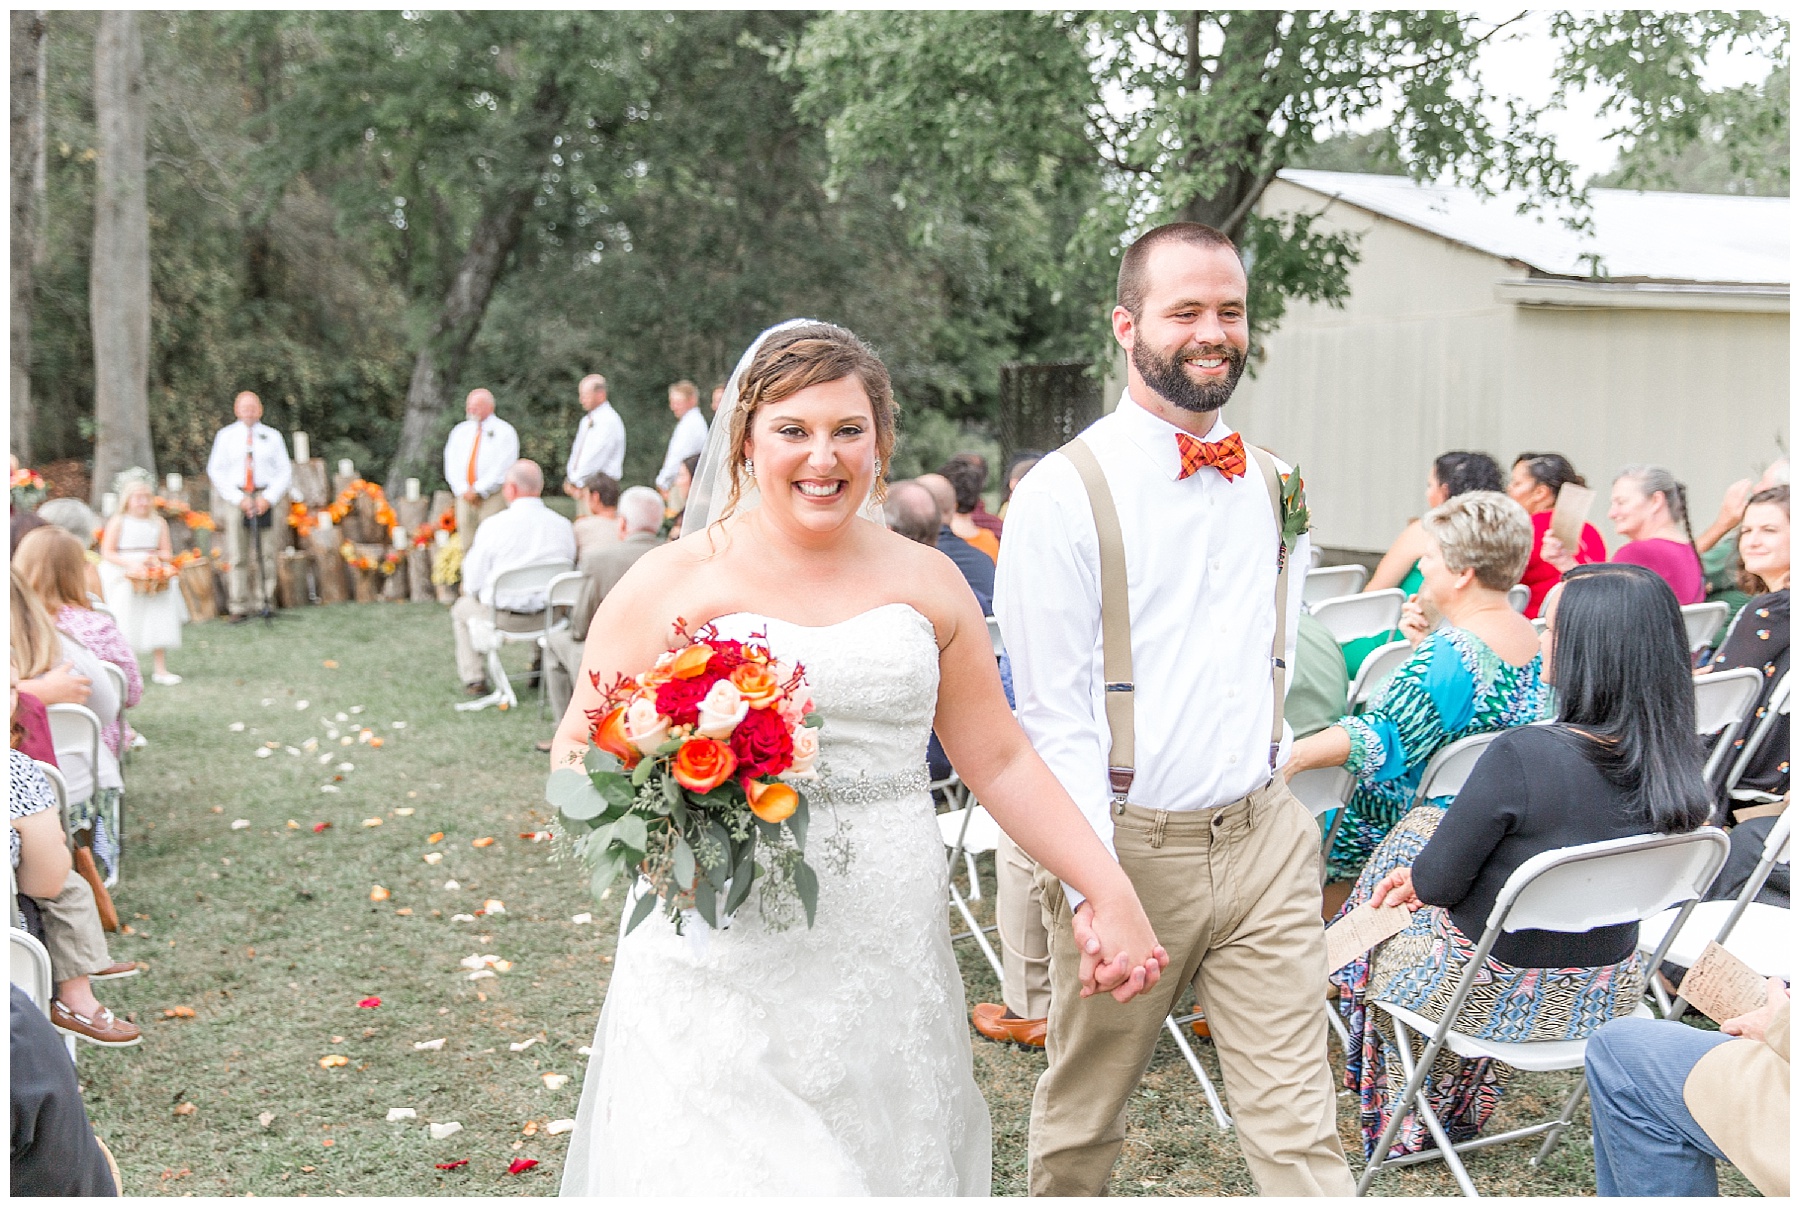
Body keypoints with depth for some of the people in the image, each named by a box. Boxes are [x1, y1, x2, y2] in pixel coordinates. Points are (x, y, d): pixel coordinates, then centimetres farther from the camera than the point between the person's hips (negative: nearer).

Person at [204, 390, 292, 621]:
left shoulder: (272, 436, 10)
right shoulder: (226, 436, 9)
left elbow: (284, 471, 7)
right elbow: (216, 471, 4)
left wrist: (268, 498, -8)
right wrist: (239, 499, -8)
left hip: (266, 498, 0)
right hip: (235, 496, 0)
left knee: (267, 554, -2)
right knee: (238, 556, -2)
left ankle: (265, 602, 5)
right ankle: (239, 608, 0)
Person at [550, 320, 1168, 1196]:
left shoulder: (926, 582, 7)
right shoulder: (672, 582, -2)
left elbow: (1000, 761, 9)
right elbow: (577, 759, 1)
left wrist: (1111, 892, 2)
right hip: (726, 979, -2)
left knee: (893, 1164, 9)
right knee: (724, 1170, -2)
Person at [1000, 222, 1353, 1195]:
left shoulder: (1274, 486, 8)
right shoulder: (1063, 495, -11)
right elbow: (1052, 713, -14)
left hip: (1263, 840, 4)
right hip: (1127, 842, -4)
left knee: (1300, 1132, 4)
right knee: (1079, 1124, 14)